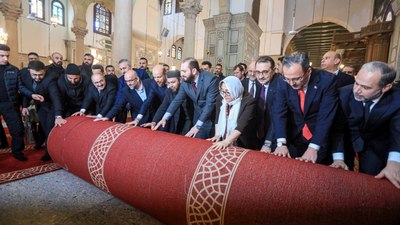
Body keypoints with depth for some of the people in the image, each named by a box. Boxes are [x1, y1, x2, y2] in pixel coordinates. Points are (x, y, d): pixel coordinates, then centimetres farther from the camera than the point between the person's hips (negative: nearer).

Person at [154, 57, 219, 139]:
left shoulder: (210, 79, -22)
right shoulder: (185, 82, -6)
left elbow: (210, 104, -25)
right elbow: (177, 100, -3)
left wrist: (198, 126, -28)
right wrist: (165, 118, -14)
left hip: (211, 118, -4)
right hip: (197, 117, 4)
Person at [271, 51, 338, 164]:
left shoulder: (327, 80, -20)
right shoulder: (283, 82, -13)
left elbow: (326, 116, -23)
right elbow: (279, 111, -17)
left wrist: (313, 147, -31)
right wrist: (281, 143, -27)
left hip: (320, 140, -1)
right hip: (293, 137, 2)